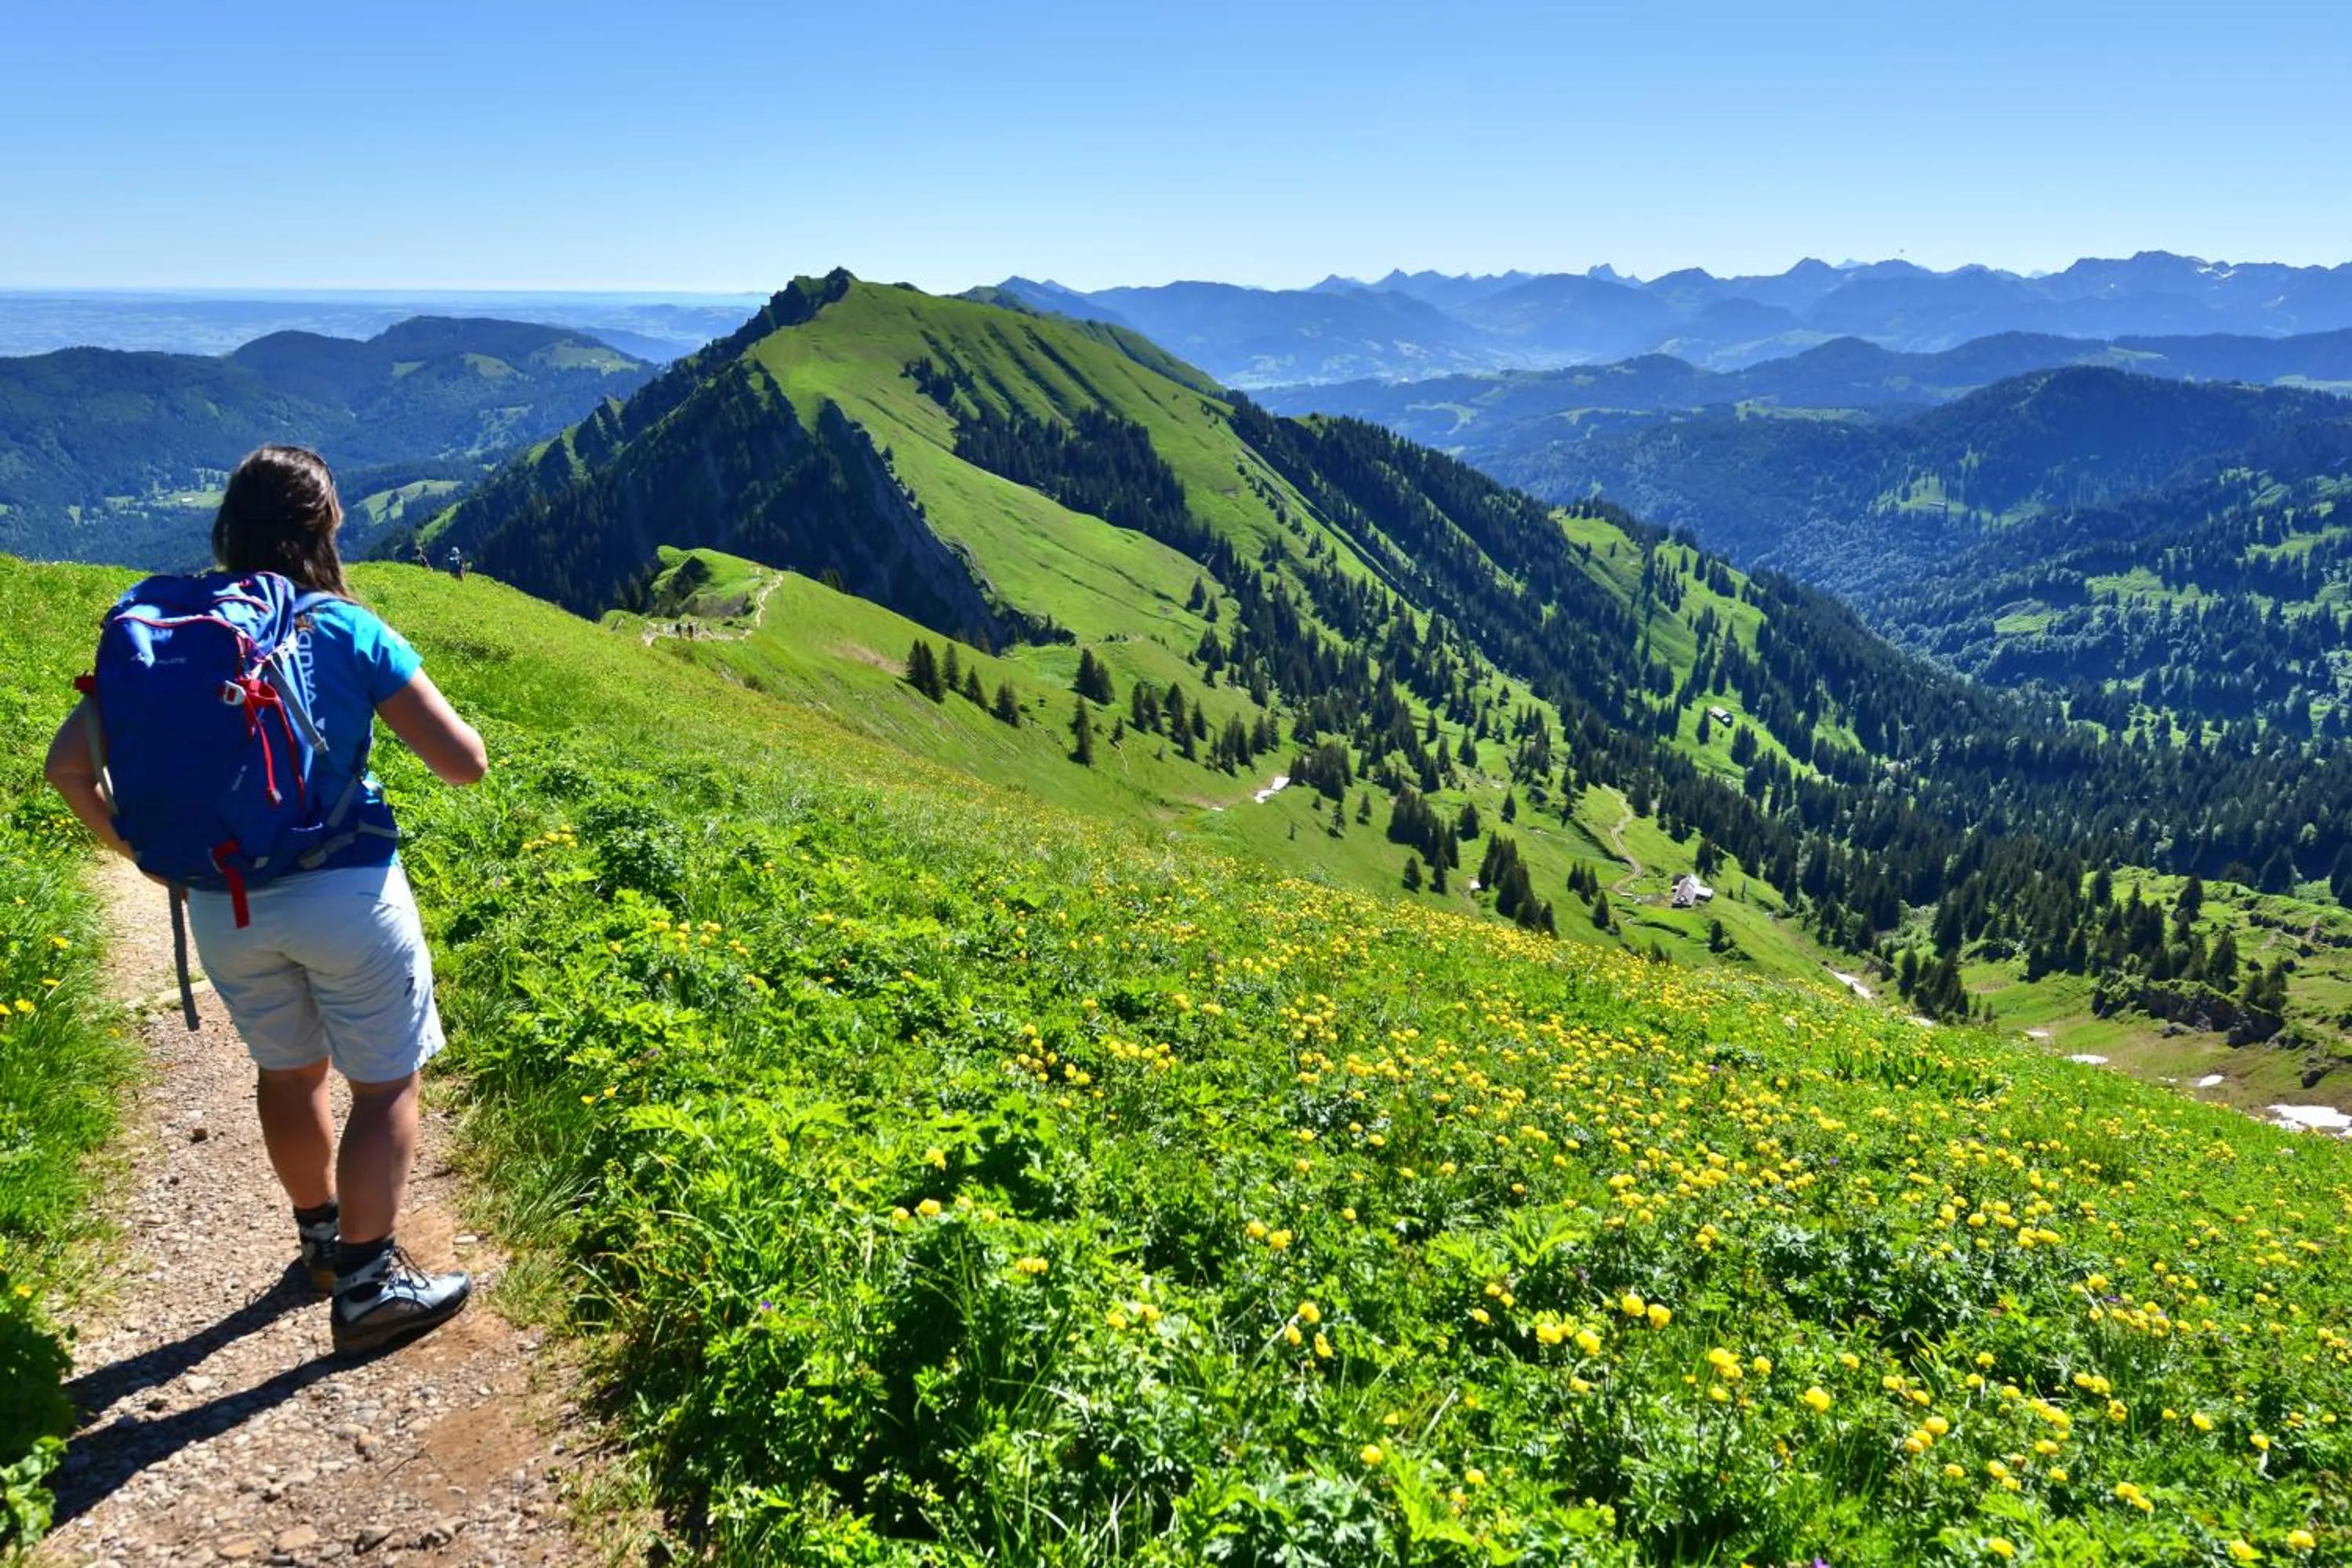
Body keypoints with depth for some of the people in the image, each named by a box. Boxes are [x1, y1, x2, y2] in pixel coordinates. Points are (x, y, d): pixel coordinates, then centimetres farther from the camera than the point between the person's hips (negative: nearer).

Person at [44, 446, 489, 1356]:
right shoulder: (350, 633, -9)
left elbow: (67, 765, 2)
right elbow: (464, 762, -10)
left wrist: (141, 851, 14)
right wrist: (411, 700, 9)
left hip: (222, 906, 5)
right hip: (346, 893, -5)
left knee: (289, 1070, 24)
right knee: (387, 1083, 10)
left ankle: (322, 1235, 42)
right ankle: (367, 1285, 12)